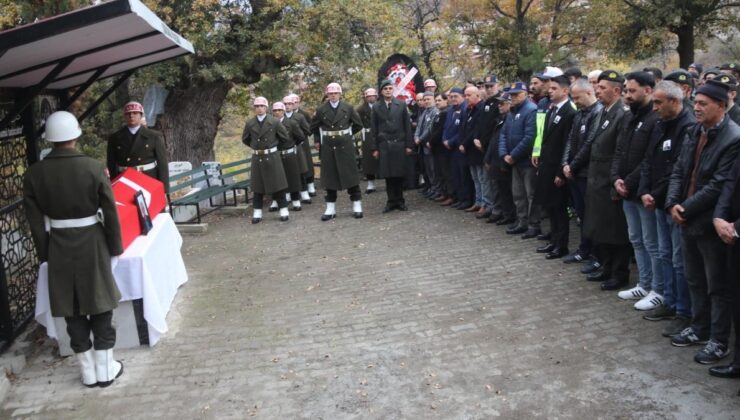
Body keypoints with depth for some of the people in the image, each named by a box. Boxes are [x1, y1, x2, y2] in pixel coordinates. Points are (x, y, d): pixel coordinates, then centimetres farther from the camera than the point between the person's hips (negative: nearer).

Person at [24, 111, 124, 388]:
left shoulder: (34, 173, -6)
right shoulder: (94, 168, -13)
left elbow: (36, 221, -1)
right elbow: (110, 213, -8)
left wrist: (45, 253, 10)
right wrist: (115, 246, 3)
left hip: (58, 246, 2)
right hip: (92, 243, -2)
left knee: (72, 310, 12)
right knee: (99, 306, 11)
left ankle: (88, 372, 21)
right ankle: (105, 370, 18)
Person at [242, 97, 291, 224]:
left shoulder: (274, 122, -4)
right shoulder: (250, 123, 2)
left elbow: (285, 137, 5)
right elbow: (245, 139, 17)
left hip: (272, 156, -2)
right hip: (257, 157, 2)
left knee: (277, 184, 2)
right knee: (258, 185, 7)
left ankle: (284, 210, 11)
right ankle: (257, 213, 13)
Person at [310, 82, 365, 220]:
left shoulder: (348, 108, 0)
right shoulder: (321, 110, 2)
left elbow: (358, 124, 10)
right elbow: (314, 127, 16)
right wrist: (317, 141, 11)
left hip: (345, 145, -1)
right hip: (328, 146, 1)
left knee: (350, 174, 2)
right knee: (329, 176, 5)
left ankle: (357, 206, 9)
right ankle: (330, 208, 12)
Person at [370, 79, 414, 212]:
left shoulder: (401, 105, 4)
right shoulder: (377, 108, 6)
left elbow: (407, 126, 3)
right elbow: (373, 129, 5)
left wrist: (409, 145, -2)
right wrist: (374, 148, 0)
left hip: (399, 144, 0)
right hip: (384, 145, 0)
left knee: (399, 174, 4)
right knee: (388, 174, 1)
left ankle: (400, 200, 14)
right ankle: (391, 201, 9)